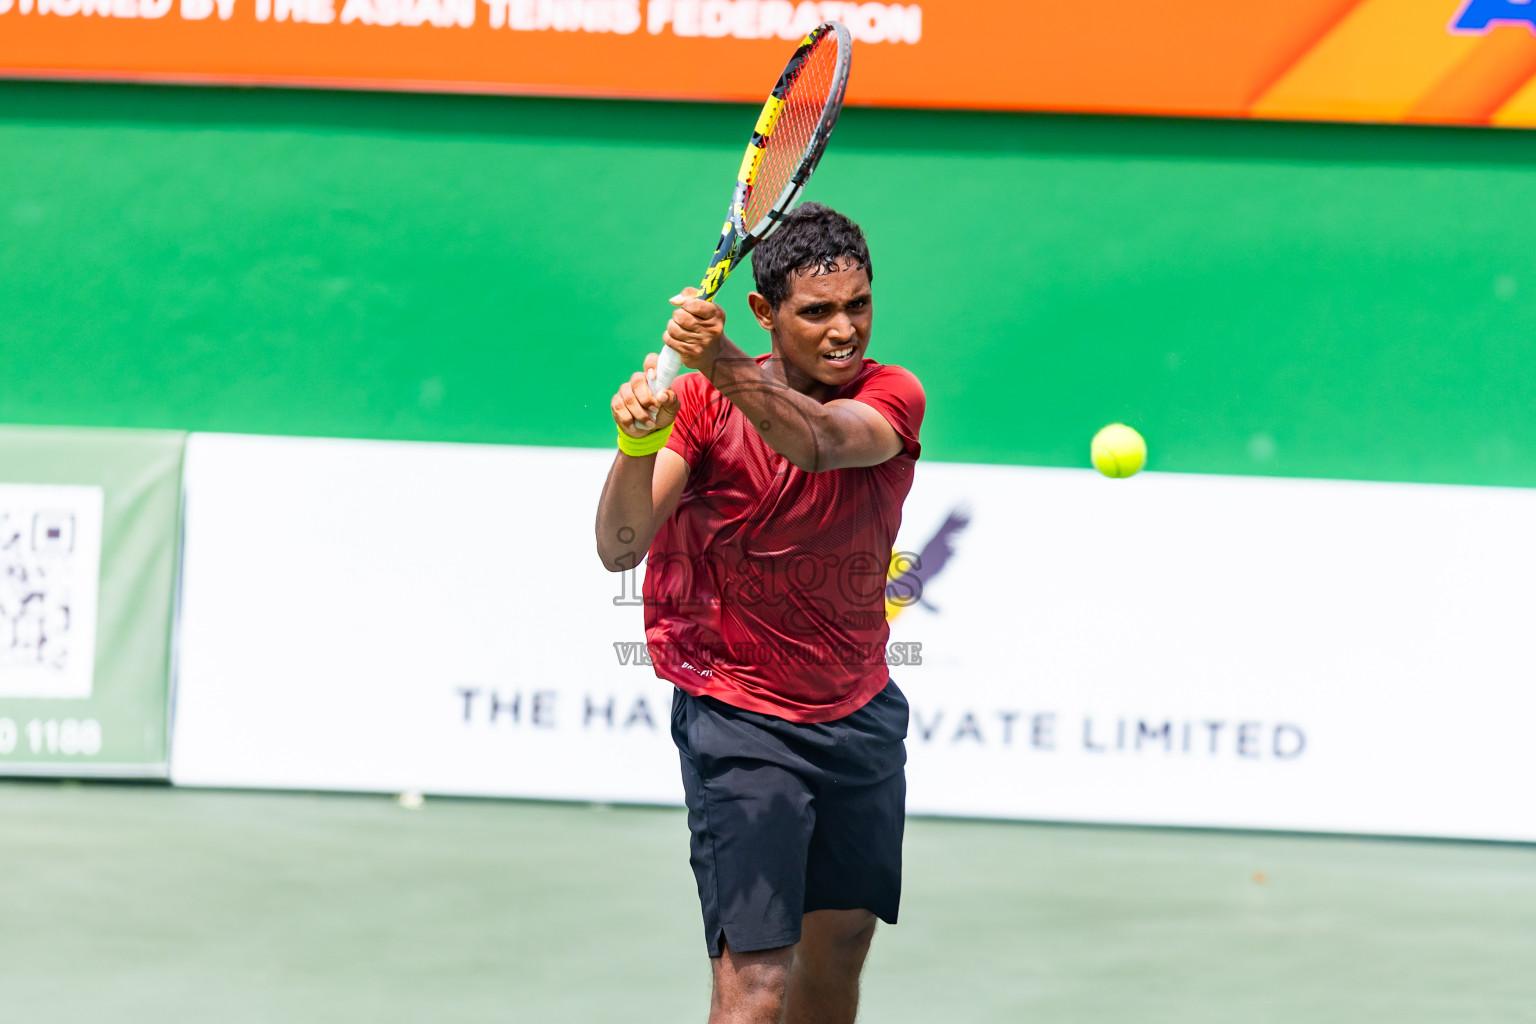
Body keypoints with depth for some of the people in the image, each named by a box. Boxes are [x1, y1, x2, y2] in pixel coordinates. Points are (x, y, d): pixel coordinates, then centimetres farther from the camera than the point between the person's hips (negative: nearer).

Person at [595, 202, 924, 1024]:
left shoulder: (891, 398, -8)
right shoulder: (703, 404, -12)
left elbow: (821, 440, -32)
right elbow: (620, 549, -22)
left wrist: (723, 367, -51)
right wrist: (637, 444, -43)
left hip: (861, 713, 4)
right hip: (739, 721, -4)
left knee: (839, 944, 15)